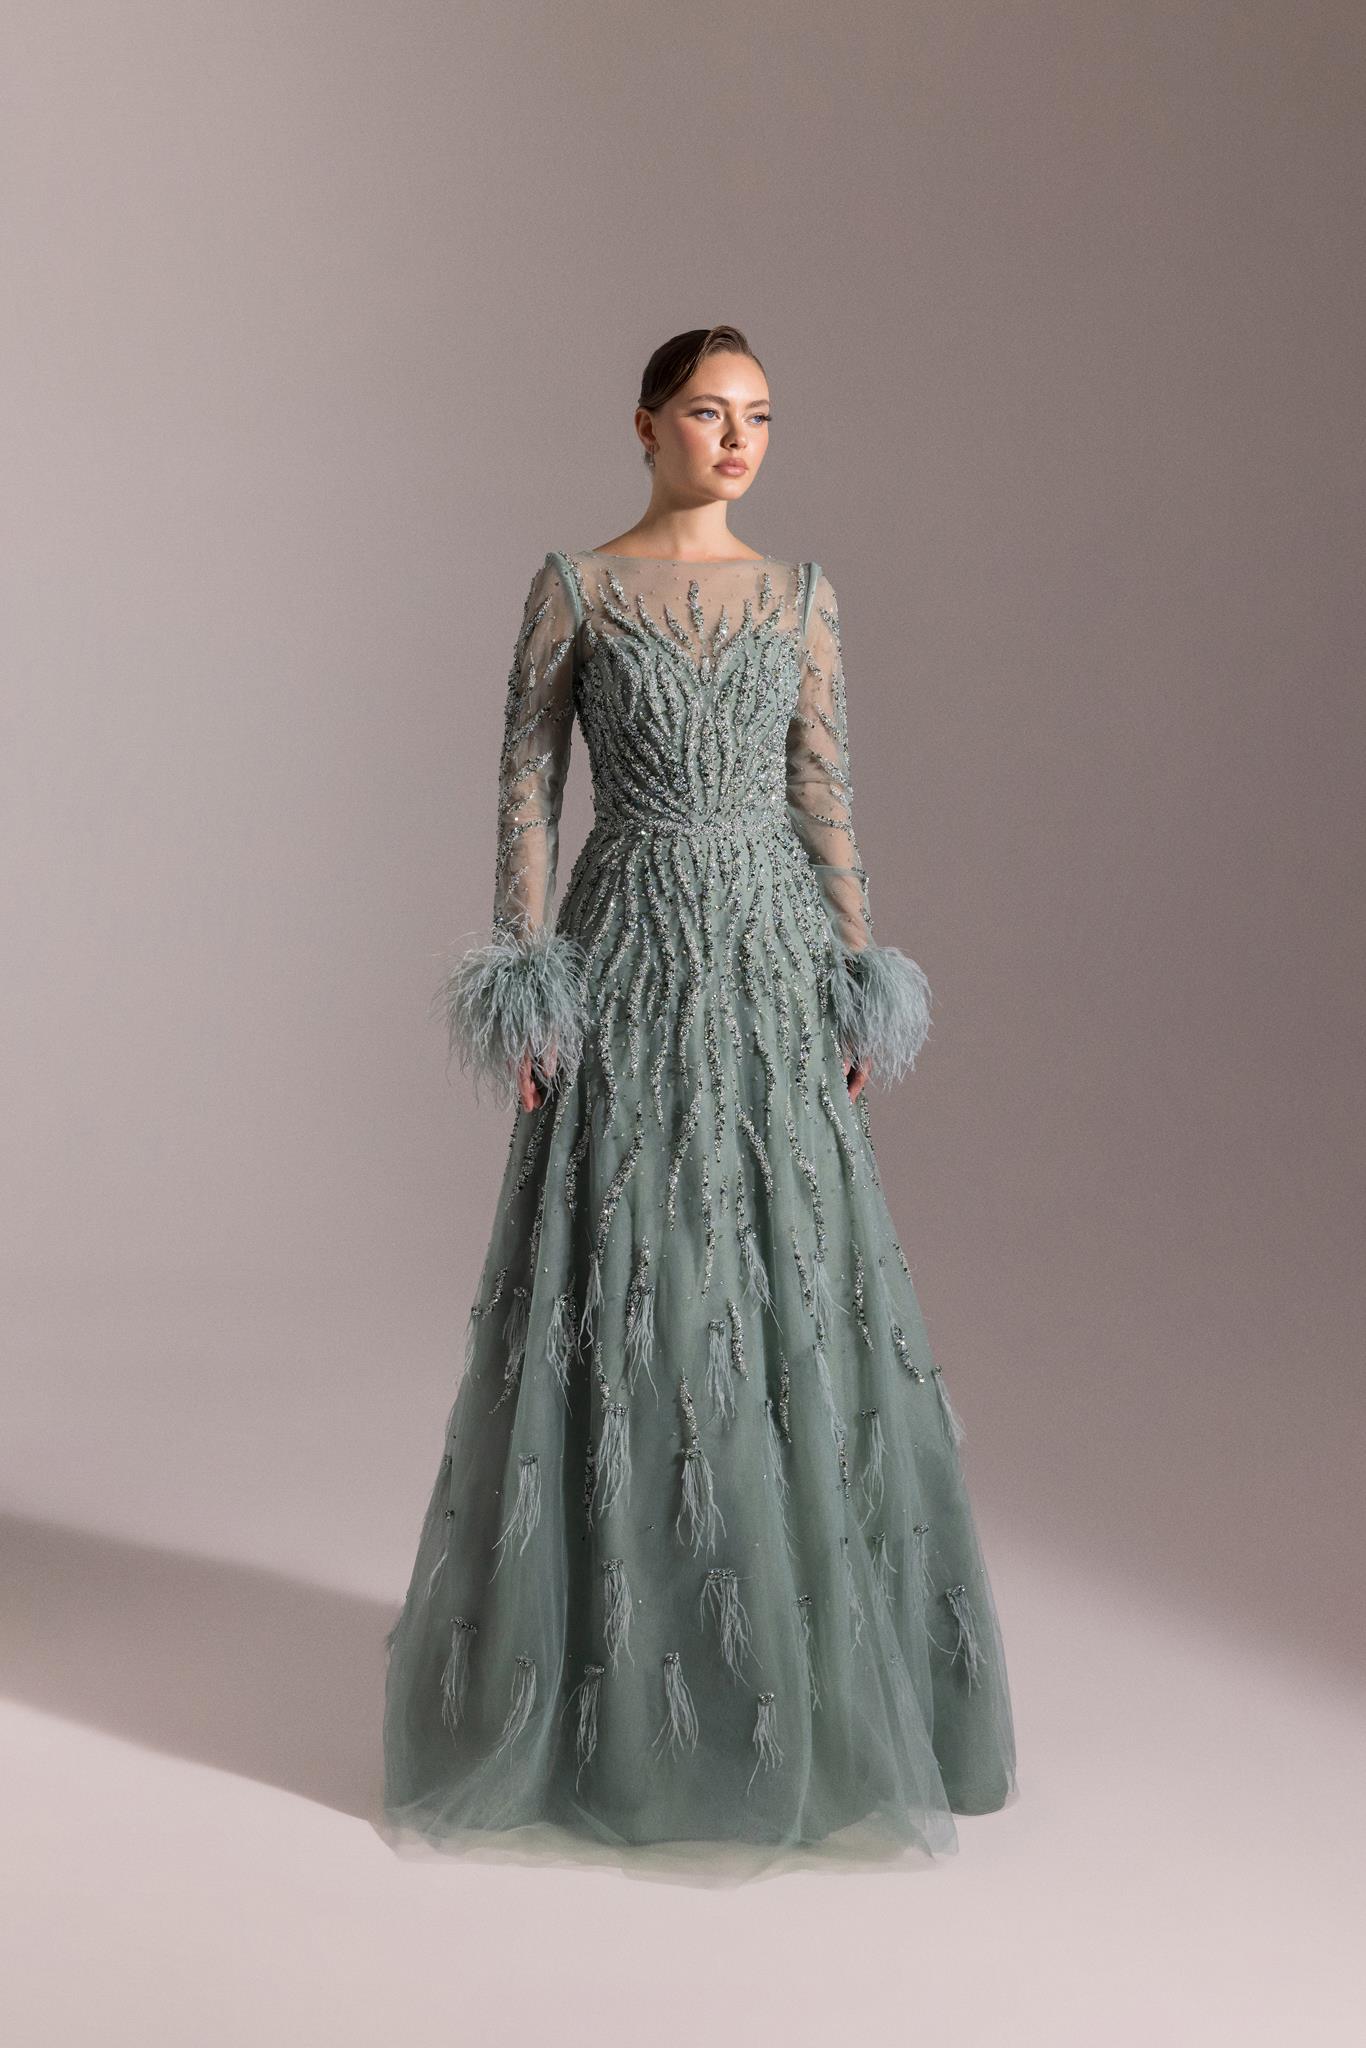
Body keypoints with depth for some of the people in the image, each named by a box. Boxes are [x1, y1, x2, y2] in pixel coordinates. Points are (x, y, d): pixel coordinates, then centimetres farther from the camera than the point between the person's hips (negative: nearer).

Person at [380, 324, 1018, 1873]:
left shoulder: (800, 594, 10)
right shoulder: (573, 586, 2)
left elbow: (825, 793, 9)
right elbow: (526, 777, -1)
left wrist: (856, 978, 3)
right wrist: (523, 976, -8)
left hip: (772, 955, 3)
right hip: (633, 951, -3)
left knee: (795, 1287, 3)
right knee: (618, 1292, -1)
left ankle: (801, 1668, 18)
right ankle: (612, 1690, 15)